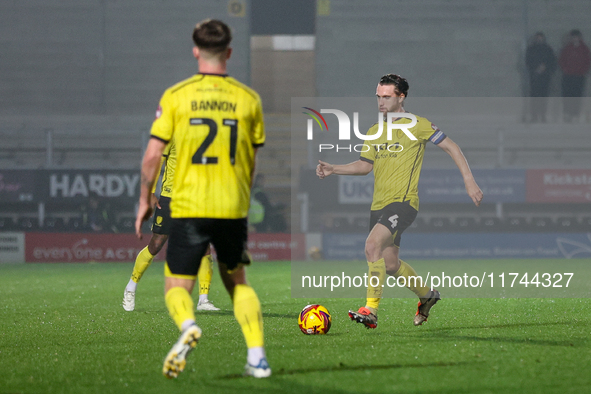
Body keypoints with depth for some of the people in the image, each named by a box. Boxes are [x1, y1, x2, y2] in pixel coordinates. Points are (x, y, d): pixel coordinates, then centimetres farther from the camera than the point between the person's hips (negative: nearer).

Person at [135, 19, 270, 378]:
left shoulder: (176, 96, -2)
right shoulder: (248, 99, 4)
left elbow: (153, 154, -2)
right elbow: (252, 161, 10)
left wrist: (145, 201, 11)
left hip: (189, 206, -2)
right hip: (234, 208, 2)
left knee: (177, 286, 5)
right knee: (237, 281, 20)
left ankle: (188, 326, -28)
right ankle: (257, 355, 8)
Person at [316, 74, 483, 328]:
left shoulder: (416, 125, -3)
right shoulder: (374, 131, 15)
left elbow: (451, 147, 2)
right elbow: (365, 165, 19)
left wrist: (469, 181, -3)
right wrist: (333, 170, 4)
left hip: (403, 202, -7)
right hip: (379, 204, 7)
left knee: (373, 244, -28)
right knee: (390, 265, 12)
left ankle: (371, 311, -28)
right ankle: (427, 295, 38)